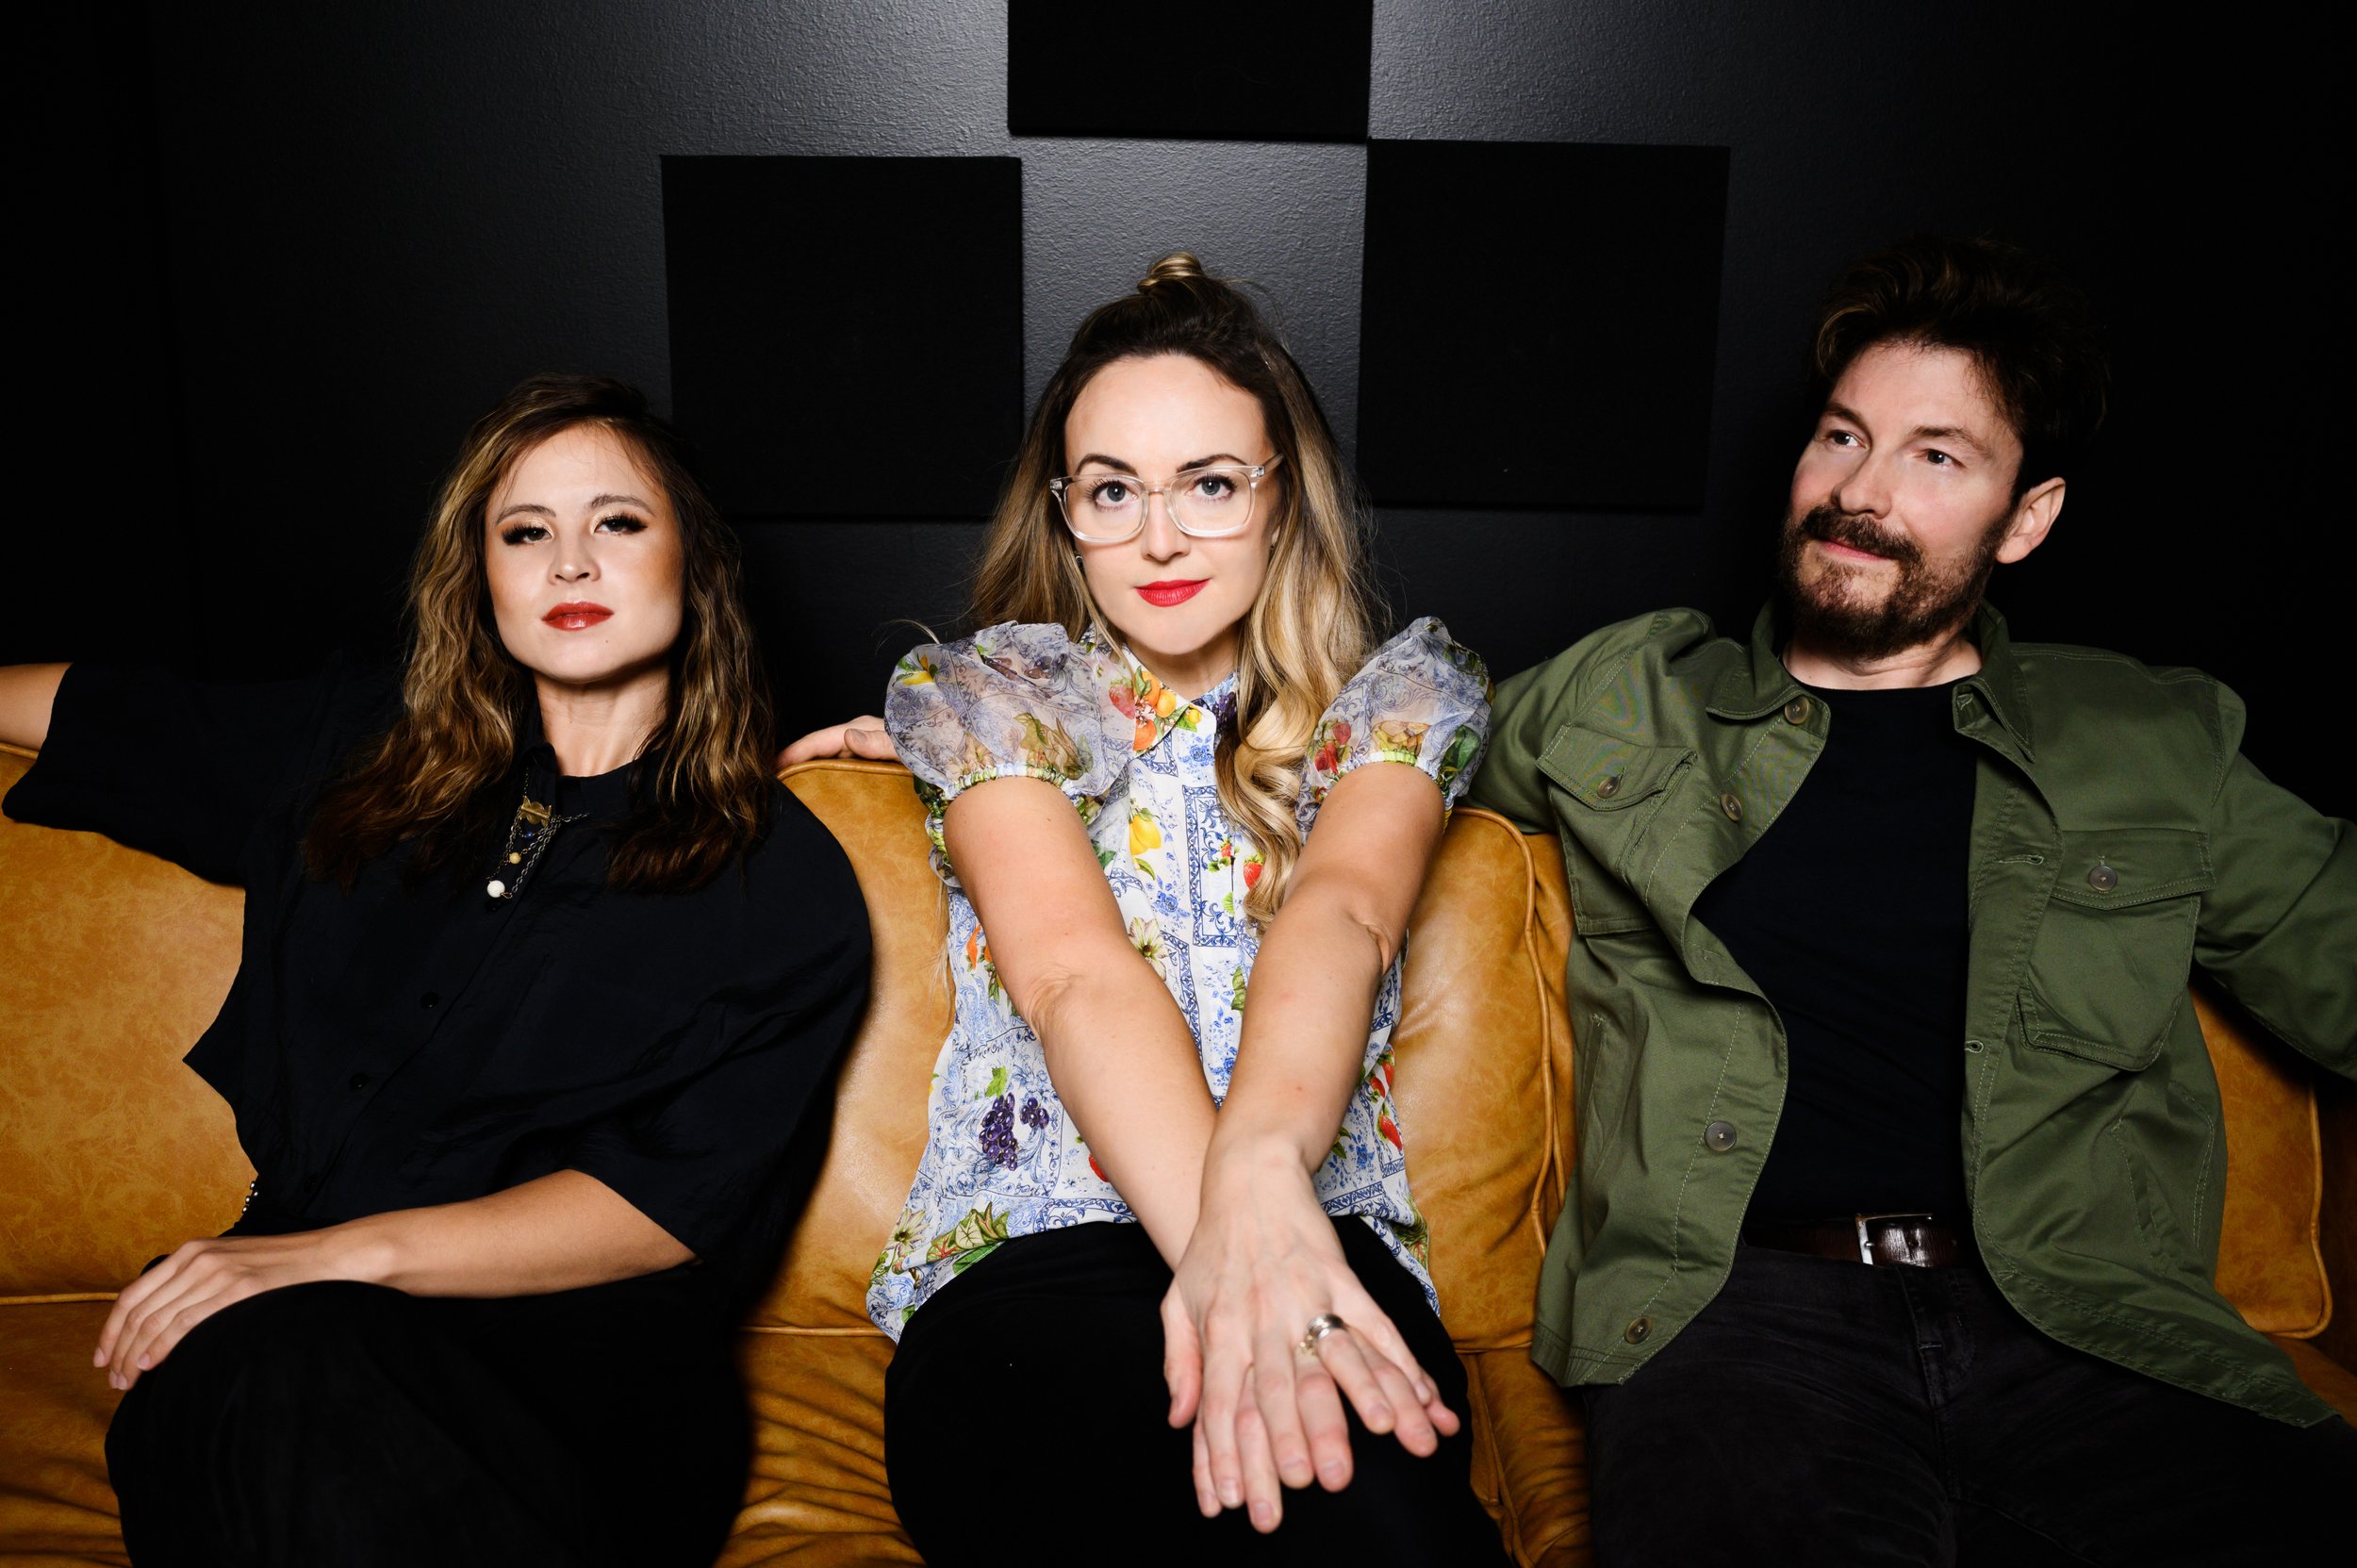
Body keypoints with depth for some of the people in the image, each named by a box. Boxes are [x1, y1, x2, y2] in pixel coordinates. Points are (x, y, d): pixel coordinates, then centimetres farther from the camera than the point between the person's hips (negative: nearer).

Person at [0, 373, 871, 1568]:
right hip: (294, 1315, 2)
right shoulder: (354, 761, 20)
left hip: (586, 1339, -1)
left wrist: (353, 1249, -15)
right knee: (275, 1377, -36)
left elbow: (682, 1199, -5)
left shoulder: (784, 880, 6)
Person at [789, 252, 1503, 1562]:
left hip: (1322, 1237, 2)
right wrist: (1217, 1240, -30)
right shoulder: (996, 693, 11)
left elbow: (1341, 912, -9)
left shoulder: (1401, 691, 14)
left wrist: (1260, 1165, -33)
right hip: (1028, 1260, -1)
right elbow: (1074, 968, -9)